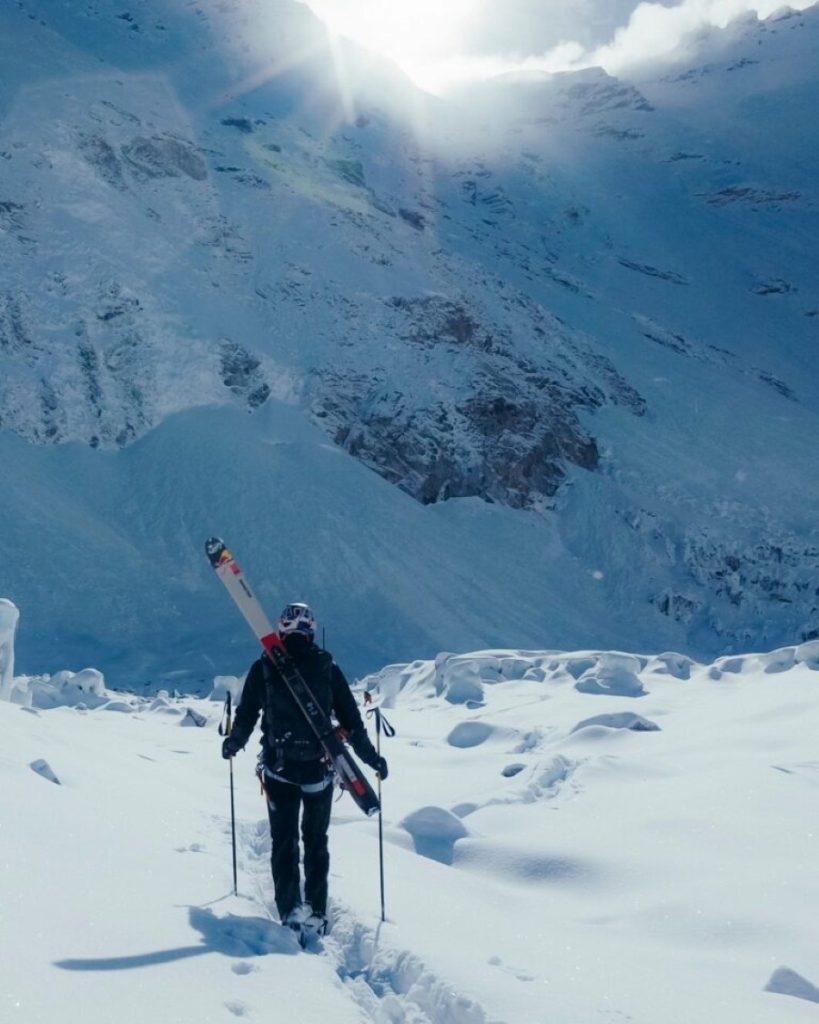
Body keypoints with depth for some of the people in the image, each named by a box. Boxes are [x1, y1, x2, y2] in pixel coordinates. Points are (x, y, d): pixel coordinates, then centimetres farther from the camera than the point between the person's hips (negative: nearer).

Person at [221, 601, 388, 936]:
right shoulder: (328, 667, -2)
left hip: (278, 767, 0)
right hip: (319, 767, 1)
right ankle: (316, 912, 11)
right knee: (316, 841, 13)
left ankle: (290, 910, 0)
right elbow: (351, 720, 0)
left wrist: (233, 744, 25)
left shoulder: (263, 667, -2)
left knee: (284, 840, 9)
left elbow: (246, 715, 5)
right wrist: (371, 757, 11)